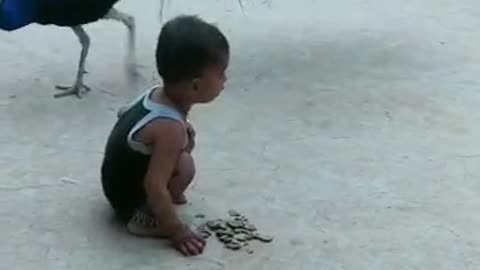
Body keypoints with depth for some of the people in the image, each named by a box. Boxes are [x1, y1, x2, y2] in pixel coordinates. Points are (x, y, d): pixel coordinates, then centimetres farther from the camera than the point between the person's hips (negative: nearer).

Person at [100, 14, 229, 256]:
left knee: (187, 137, 9)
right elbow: (155, 184, -33)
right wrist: (176, 230, -24)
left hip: (118, 179, 9)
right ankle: (143, 216, -13)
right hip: (129, 198, -9)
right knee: (183, 165, -28)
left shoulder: (157, 93, -9)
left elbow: (125, 113, 13)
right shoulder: (170, 128, -35)